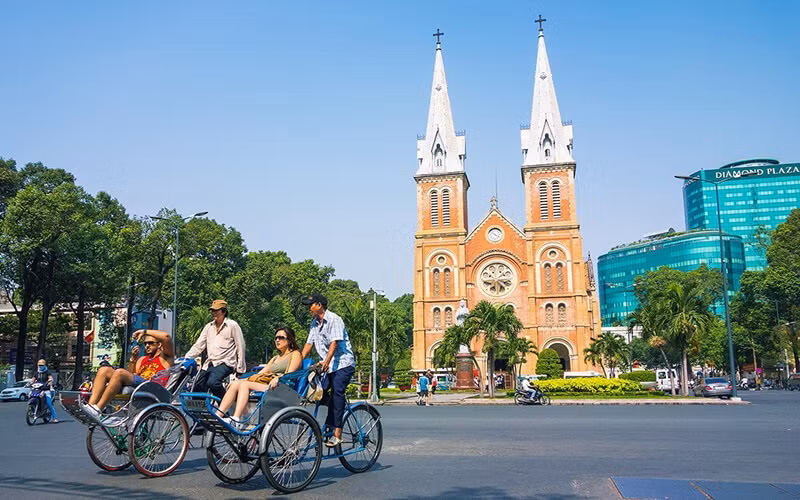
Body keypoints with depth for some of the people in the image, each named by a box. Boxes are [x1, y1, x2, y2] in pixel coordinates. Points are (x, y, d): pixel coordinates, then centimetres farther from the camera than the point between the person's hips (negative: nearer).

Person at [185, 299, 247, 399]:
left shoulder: (232, 325, 0)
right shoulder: (209, 327, 17)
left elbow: (240, 347, -1)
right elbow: (198, 346, 14)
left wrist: (240, 369, -4)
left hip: (225, 363, -6)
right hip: (210, 364, 6)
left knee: (212, 383, -29)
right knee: (198, 387, -1)